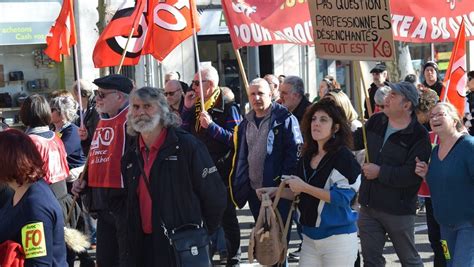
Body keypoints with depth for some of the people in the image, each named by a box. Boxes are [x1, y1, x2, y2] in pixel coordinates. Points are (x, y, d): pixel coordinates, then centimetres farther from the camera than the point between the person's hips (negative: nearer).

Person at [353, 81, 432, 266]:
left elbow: (412, 174, -24)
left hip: (398, 210, -6)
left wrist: (380, 172, -20)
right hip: (369, 205, 6)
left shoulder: (419, 135, -17)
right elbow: (355, 141, 18)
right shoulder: (376, 121, 3)